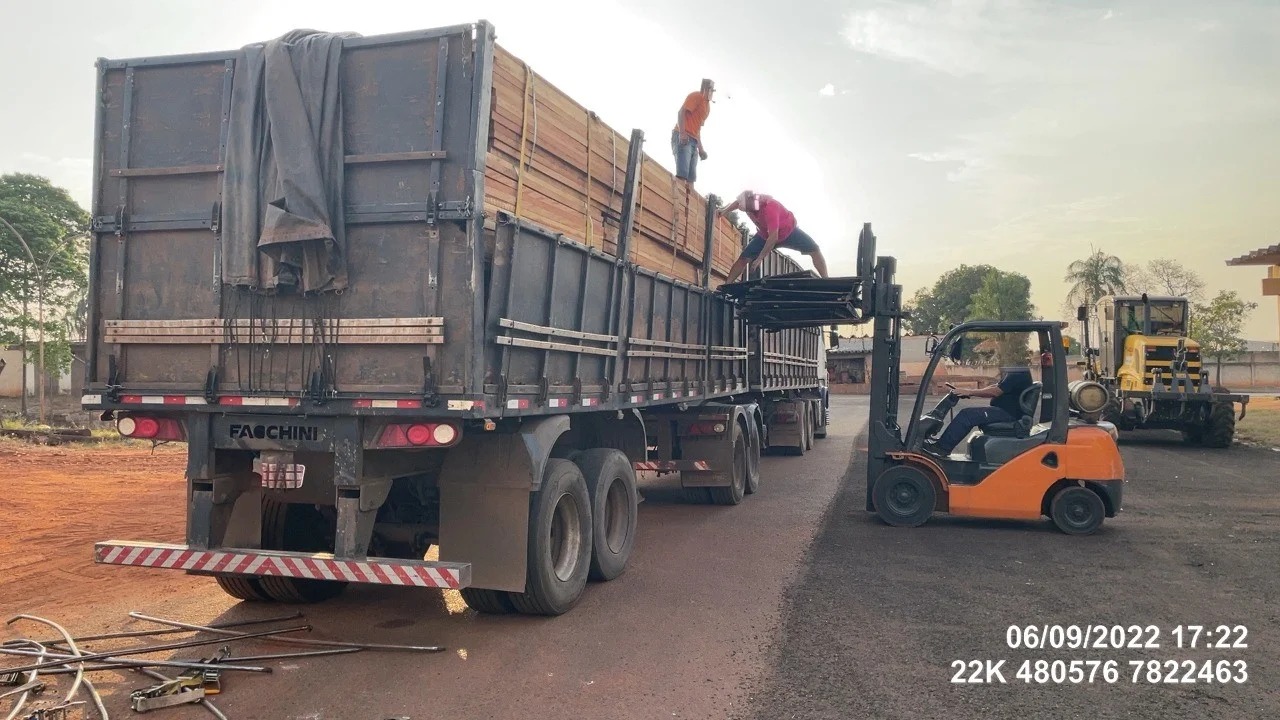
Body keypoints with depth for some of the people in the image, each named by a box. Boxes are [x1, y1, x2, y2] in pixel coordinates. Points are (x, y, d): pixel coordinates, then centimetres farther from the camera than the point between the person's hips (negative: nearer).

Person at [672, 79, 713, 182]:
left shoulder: (707, 106, 25)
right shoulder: (696, 96, 0)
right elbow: (681, 112, -12)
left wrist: (700, 148, 23)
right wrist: (682, 133, -25)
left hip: (693, 141, 9)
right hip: (683, 138, -9)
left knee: (691, 177, 2)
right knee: (682, 174, -23)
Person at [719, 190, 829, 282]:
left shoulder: (769, 207, -44)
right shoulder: (748, 202, -23)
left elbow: (774, 237, -46)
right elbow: (738, 202, 8)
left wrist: (760, 258, -44)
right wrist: (724, 211, -3)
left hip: (789, 231, -5)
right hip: (765, 235, 5)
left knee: (814, 250, -16)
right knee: (744, 258, -8)